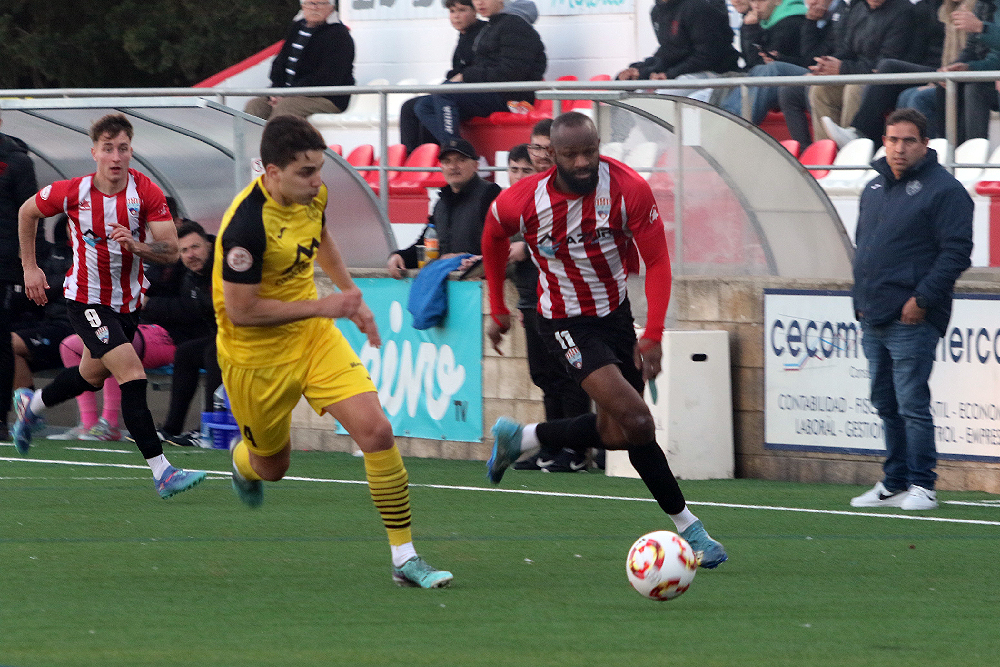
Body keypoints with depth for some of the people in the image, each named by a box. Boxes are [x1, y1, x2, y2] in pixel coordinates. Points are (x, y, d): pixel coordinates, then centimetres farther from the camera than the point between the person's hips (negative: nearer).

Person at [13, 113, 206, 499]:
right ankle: (162, 473, -22)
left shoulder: (146, 192, -15)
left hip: (128, 300, 4)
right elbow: (27, 212, 2)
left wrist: (136, 244, -36)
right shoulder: (72, 192, -18)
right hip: (86, 299, -4)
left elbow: (171, 251, -17)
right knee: (133, 376, -19)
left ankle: (31, 405, 55)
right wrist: (30, 267, 4)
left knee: (92, 377, 25)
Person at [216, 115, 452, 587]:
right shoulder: (247, 225, -31)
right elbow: (240, 310, -26)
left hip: (313, 336, 5)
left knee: (376, 430, -13)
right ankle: (243, 461, 56)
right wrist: (321, 307, -24)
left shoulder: (312, 194, -7)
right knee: (272, 467, 14)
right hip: (256, 356, -5)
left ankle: (404, 557, -6)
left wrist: (351, 297, 19)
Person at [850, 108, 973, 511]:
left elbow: (957, 251, -13)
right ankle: (894, 483, 19)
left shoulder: (943, 190, -8)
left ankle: (921, 485, -4)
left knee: (912, 404, -9)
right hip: (873, 319, 8)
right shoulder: (874, 189, 17)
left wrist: (922, 299, -17)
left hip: (911, 319, -8)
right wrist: (861, 298, 16)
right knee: (886, 405, 12)